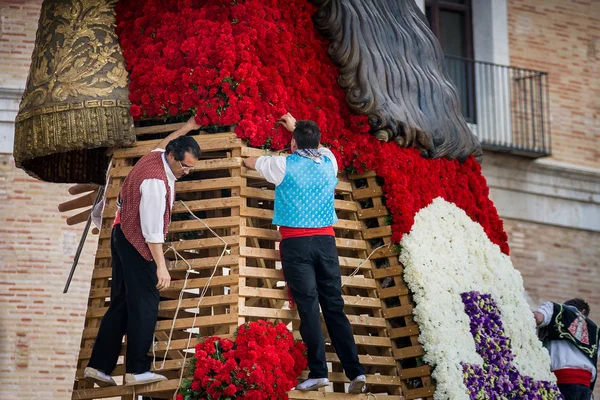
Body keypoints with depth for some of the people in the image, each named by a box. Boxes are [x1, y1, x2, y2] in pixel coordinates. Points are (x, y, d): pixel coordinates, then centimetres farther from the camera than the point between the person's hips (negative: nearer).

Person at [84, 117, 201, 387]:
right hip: (136, 243, -10)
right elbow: (152, 228, -26)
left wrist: (187, 128, 40)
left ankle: (99, 366, 9)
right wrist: (161, 267, -25)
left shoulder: (156, 156, 3)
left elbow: (163, 143, 30)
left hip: (123, 236, 10)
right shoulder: (156, 181, -25)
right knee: (144, 303, -7)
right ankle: (137, 371, -6)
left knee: (122, 303, 9)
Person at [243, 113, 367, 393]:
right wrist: (297, 127, 50)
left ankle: (318, 372, -13)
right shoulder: (329, 162, 10)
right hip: (325, 241, 3)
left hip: (296, 243, -3)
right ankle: (355, 371, -4)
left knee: (308, 307, -7)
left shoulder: (283, 165, -1)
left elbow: (249, 161, 19)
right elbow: (318, 146, 36)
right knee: (334, 307, 3)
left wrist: (248, 160, 43)